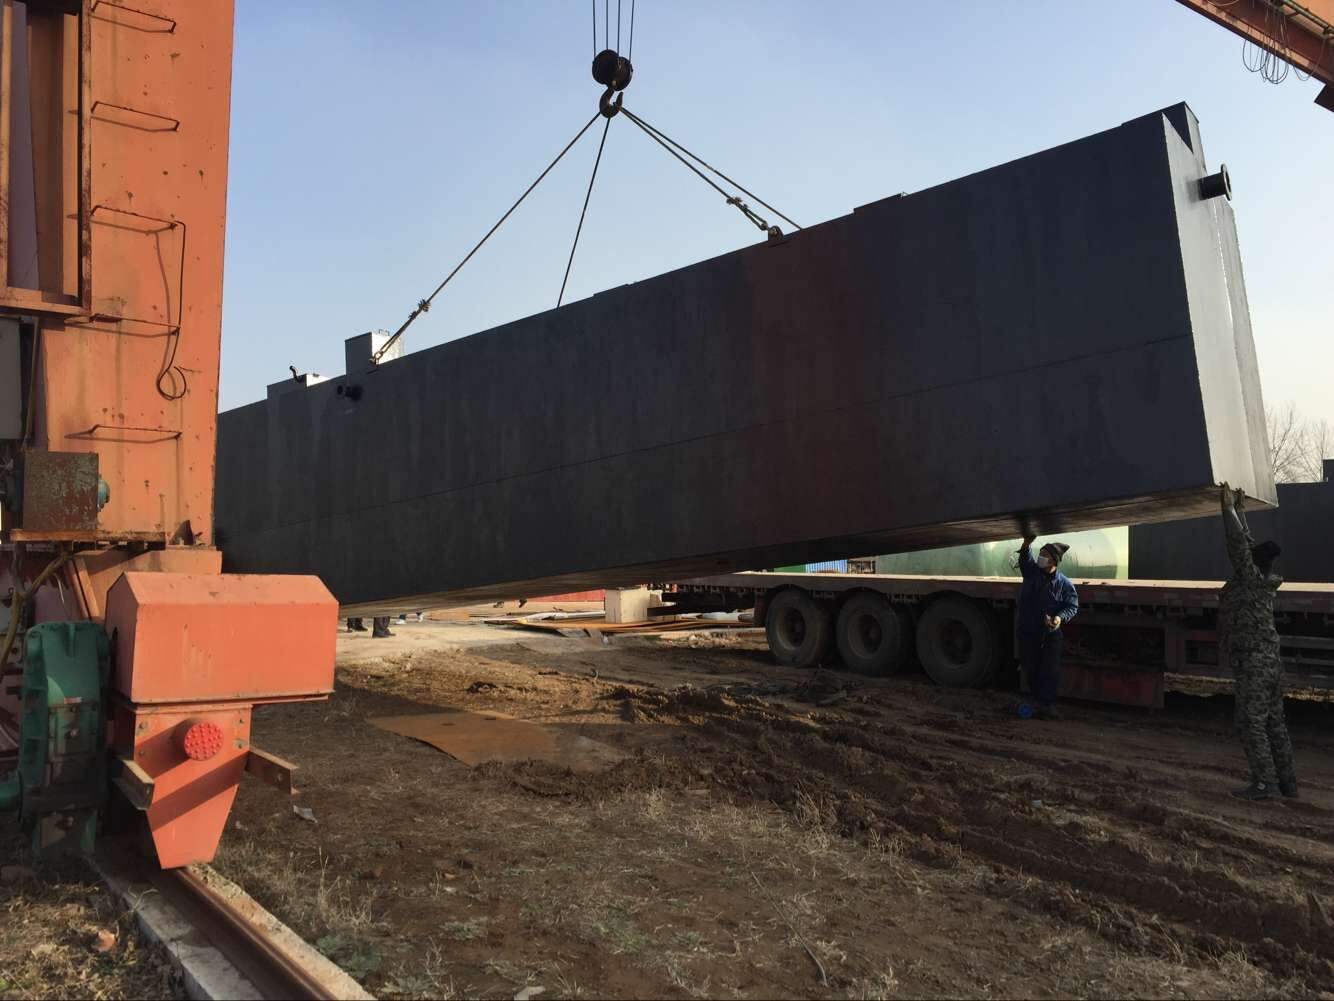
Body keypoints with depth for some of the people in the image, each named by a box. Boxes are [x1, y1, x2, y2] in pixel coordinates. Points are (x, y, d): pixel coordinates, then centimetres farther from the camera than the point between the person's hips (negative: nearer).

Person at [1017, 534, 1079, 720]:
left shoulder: (1064, 583, -4)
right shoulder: (1031, 571, 2)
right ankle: (1037, 701, 25)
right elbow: (1025, 559, -16)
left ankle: (1048, 705, 0)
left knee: (1050, 671, -4)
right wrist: (1026, 544, -35)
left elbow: (1072, 606, -1)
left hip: (1051, 634, -2)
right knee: (1030, 669, 10)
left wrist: (1061, 617, -20)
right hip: (1028, 631, 3)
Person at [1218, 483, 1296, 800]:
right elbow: (1248, 544, 19)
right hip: (1270, 662, 9)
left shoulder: (1249, 578, -13)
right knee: (1274, 723, 13)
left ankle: (1264, 784, -2)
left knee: (1252, 724, -4)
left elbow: (1238, 544, -18)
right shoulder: (1264, 580, 9)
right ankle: (1288, 783, 18)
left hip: (1252, 664, -9)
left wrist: (1229, 509, -12)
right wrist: (1240, 511, 25)